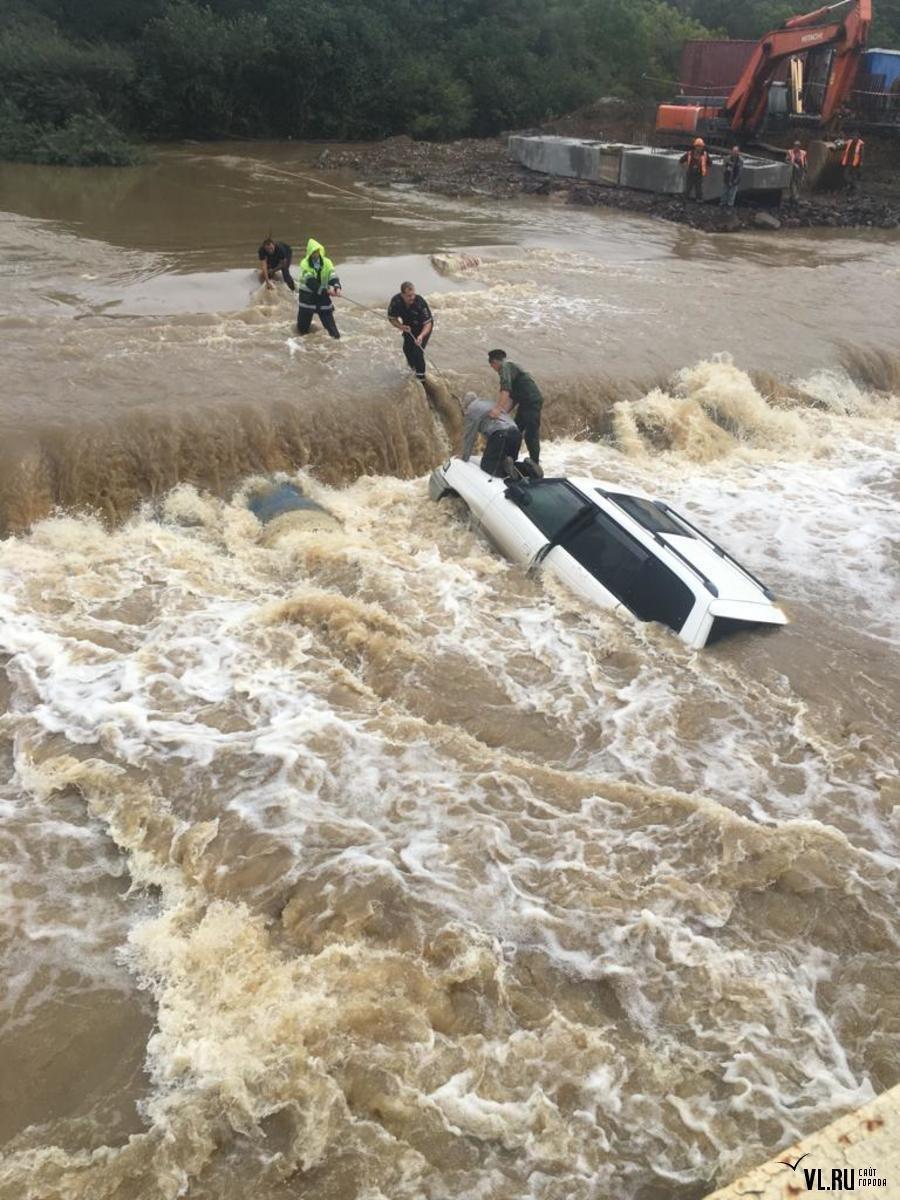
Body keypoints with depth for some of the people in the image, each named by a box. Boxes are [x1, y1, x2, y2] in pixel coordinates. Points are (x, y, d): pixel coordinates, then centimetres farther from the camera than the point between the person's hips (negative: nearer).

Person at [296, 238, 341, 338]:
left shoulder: (327, 262, -6)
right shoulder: (305, 264, -14)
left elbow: (333, 276, -18)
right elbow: (310, 282, -25)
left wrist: (337, 287, -41)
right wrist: (326, 290, -35)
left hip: (322, 296, 2)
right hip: (307, 295, -2)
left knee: (328, 317, -1)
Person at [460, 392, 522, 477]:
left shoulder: (472, 409, 9)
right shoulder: (490, 403, 33)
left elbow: (469, 436, 8)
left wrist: (464, 457, 18)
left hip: (500, 435, -8)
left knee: (486, 466, -1)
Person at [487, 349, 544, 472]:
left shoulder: (505, 366, -7)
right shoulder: (511, 367, 23)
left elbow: (506, 389, -25)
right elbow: (512, 397, 19)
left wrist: (498, 408, -33)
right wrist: (504, 412, 9)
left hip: (532, 402, -10)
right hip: (525, 403, 10)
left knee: (531, 436, -9)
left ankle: (535, 465, -7)